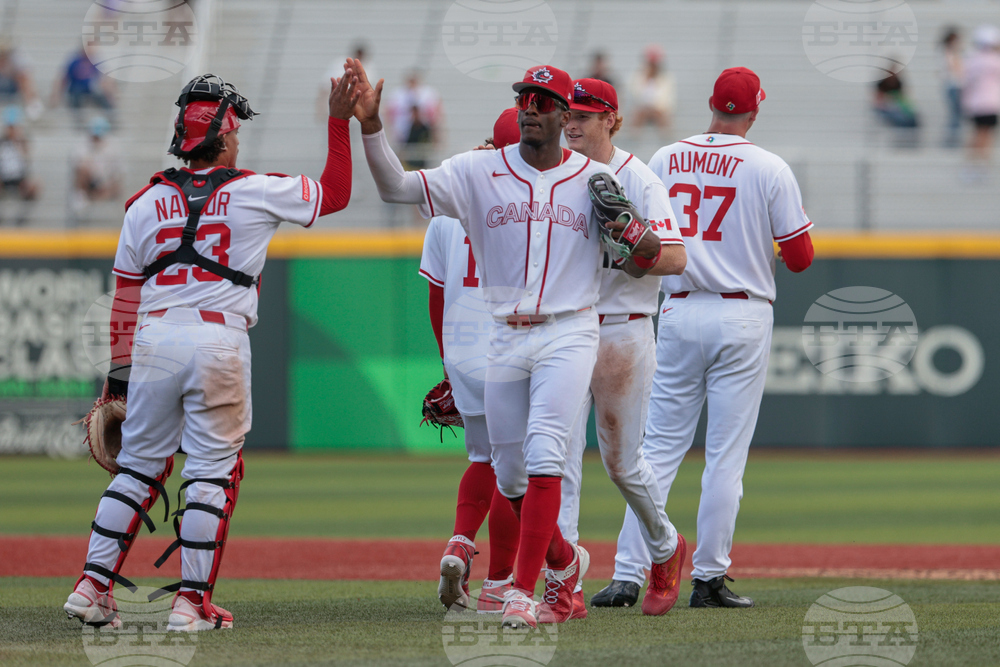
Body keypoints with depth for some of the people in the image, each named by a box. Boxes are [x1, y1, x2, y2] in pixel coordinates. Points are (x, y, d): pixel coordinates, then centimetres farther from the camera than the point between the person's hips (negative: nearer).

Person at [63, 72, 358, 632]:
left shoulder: (146, 204, 9)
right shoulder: (258, 194, 1)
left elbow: (126, 297, 10)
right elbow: (335, 193, 13)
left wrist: (119, 374, 14)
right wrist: (339, 123, 19)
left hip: (153, 343, 3)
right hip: (220, 344, -3)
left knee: (139, 465, 12)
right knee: (212, 472, 4)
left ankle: (93, 586, 8)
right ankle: (192, 600, 1)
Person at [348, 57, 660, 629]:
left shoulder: (598, 181, 2)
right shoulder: (478, 173, 3)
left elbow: (642, 262, 9)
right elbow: (397, 187, -6)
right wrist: (371, 125, -19)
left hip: (568, 337, -3)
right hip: (505, 340, 3)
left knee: (544, 456, -18)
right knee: (511, 475, 8)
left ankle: (524, 592, -19)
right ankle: (564, 561, 34)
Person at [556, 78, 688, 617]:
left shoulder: (639, 181, -8)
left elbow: (674, 258, -17)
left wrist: (612, 252, -25)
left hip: (623, 334, -4)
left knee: (621, 462, 7)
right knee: (561, 456, -8)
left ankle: (665, 549, 35)